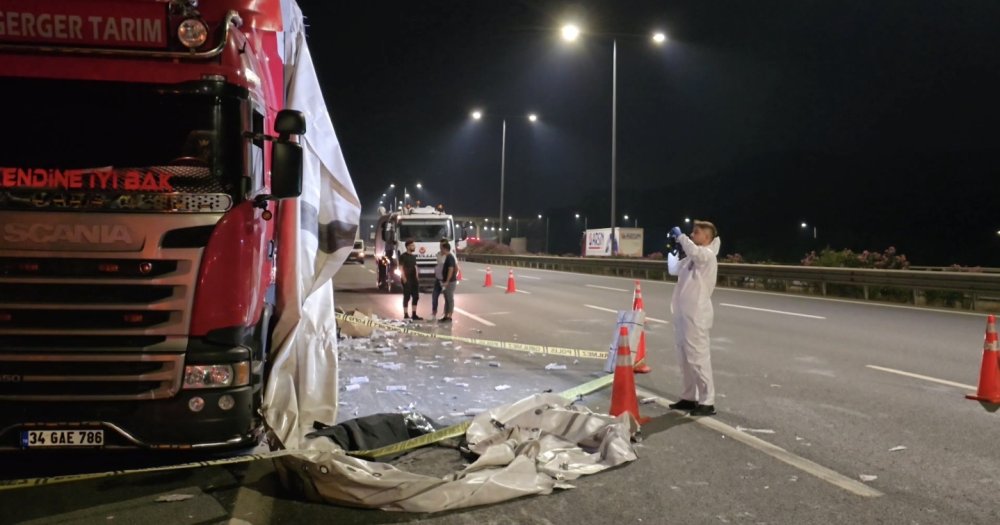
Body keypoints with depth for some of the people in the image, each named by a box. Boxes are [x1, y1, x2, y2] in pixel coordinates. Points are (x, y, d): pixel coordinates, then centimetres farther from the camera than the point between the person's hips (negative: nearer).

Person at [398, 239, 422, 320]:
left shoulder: (414, 256, 15)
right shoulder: (403, 256, -7)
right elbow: (401, 268, -11)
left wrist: (417, 276, 9)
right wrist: (404, 278, -19)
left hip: (414, 279, 8)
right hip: (407, 279, -7)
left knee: (416, 297, 7)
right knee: (407, 297, -4)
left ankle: (414, 315, 13)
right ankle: (406, 315, 2)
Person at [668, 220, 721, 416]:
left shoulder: (708, 255, -12)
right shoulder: (693, 257, 16)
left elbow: (694, 251, -34)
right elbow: (676, 269, 26)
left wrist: (680, 236, -19)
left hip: (696, 315, -10)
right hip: (683, 313, 10)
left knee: (698, 358, -7)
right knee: (685, 358, 15)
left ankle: (707, 402, -2)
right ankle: (689, 398, 25)